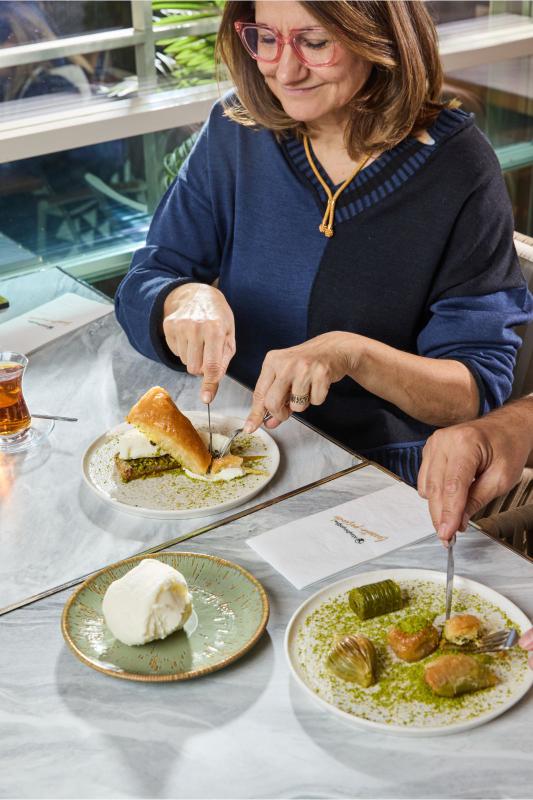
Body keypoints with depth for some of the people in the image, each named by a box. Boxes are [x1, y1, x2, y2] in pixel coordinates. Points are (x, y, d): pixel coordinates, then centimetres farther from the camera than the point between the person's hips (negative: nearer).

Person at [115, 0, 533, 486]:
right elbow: (140, 290, 0)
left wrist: (353, 354, -30)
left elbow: (481, 389, -12)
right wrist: (186, 298, -24)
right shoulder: (236, 131, -2)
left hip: (385, 480, -3)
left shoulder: (458, 169, -12)